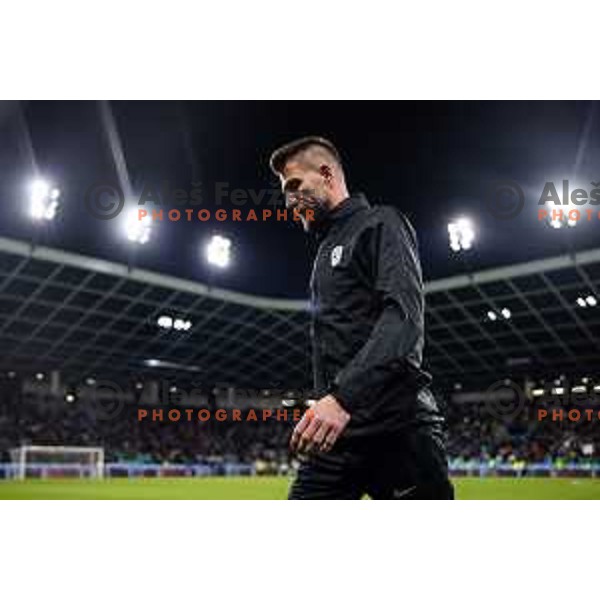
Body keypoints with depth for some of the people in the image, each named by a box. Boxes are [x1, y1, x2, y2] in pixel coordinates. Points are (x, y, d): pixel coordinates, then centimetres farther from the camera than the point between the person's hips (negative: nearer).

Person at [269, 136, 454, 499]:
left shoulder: (380, 224, 0)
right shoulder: (328, 248, 24)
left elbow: (404, 316, -17)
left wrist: (344, 396, -28)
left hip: (398, 428, -7)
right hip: (335, 429, 8)